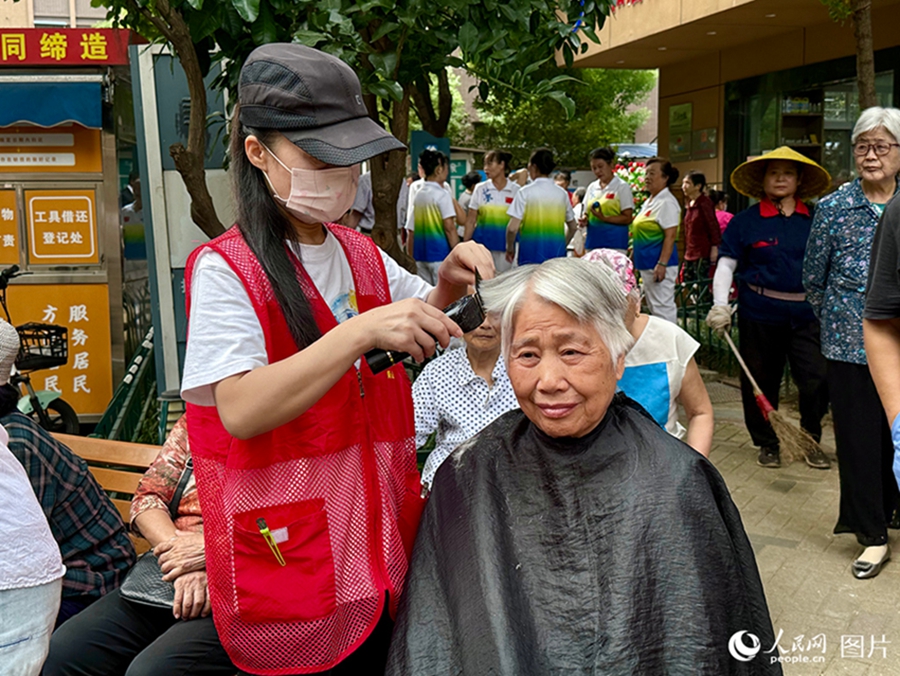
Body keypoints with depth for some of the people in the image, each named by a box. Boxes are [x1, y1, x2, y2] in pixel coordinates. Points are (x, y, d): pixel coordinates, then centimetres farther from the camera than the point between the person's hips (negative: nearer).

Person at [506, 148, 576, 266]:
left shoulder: (525, 192, -7)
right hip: (557, 253, 4)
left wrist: (510, 248, 5)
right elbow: (572, 227, 13)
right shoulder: (562, 193, 6)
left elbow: (513, 228, -12)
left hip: (531, 253, -3)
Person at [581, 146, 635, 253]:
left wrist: (604, 218, -18)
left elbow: (627, 218, -4)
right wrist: (584, 220, -2)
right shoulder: (592, 187, 15)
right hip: (593, 241, 5)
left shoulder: (622, 187, 0)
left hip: (614, 241, -5)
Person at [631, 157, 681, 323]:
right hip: (646, 263, 10)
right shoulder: (649, 201, 16)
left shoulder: (667, 202, -13)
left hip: (658, 262, -10)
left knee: (662, 306, -8)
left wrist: (662, 264, -24)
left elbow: (670, 236, -19)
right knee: (653, 306, 15)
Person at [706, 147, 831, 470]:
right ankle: (767, 443, 25)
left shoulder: (814, 220, 7)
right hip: (760, 312, -1)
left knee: (817, 380, -3)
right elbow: (726, 264, -1)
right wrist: (720, 305, -12)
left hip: (806, 313, 2)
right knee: (761, 380, 8)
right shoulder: (746, 220, 0)